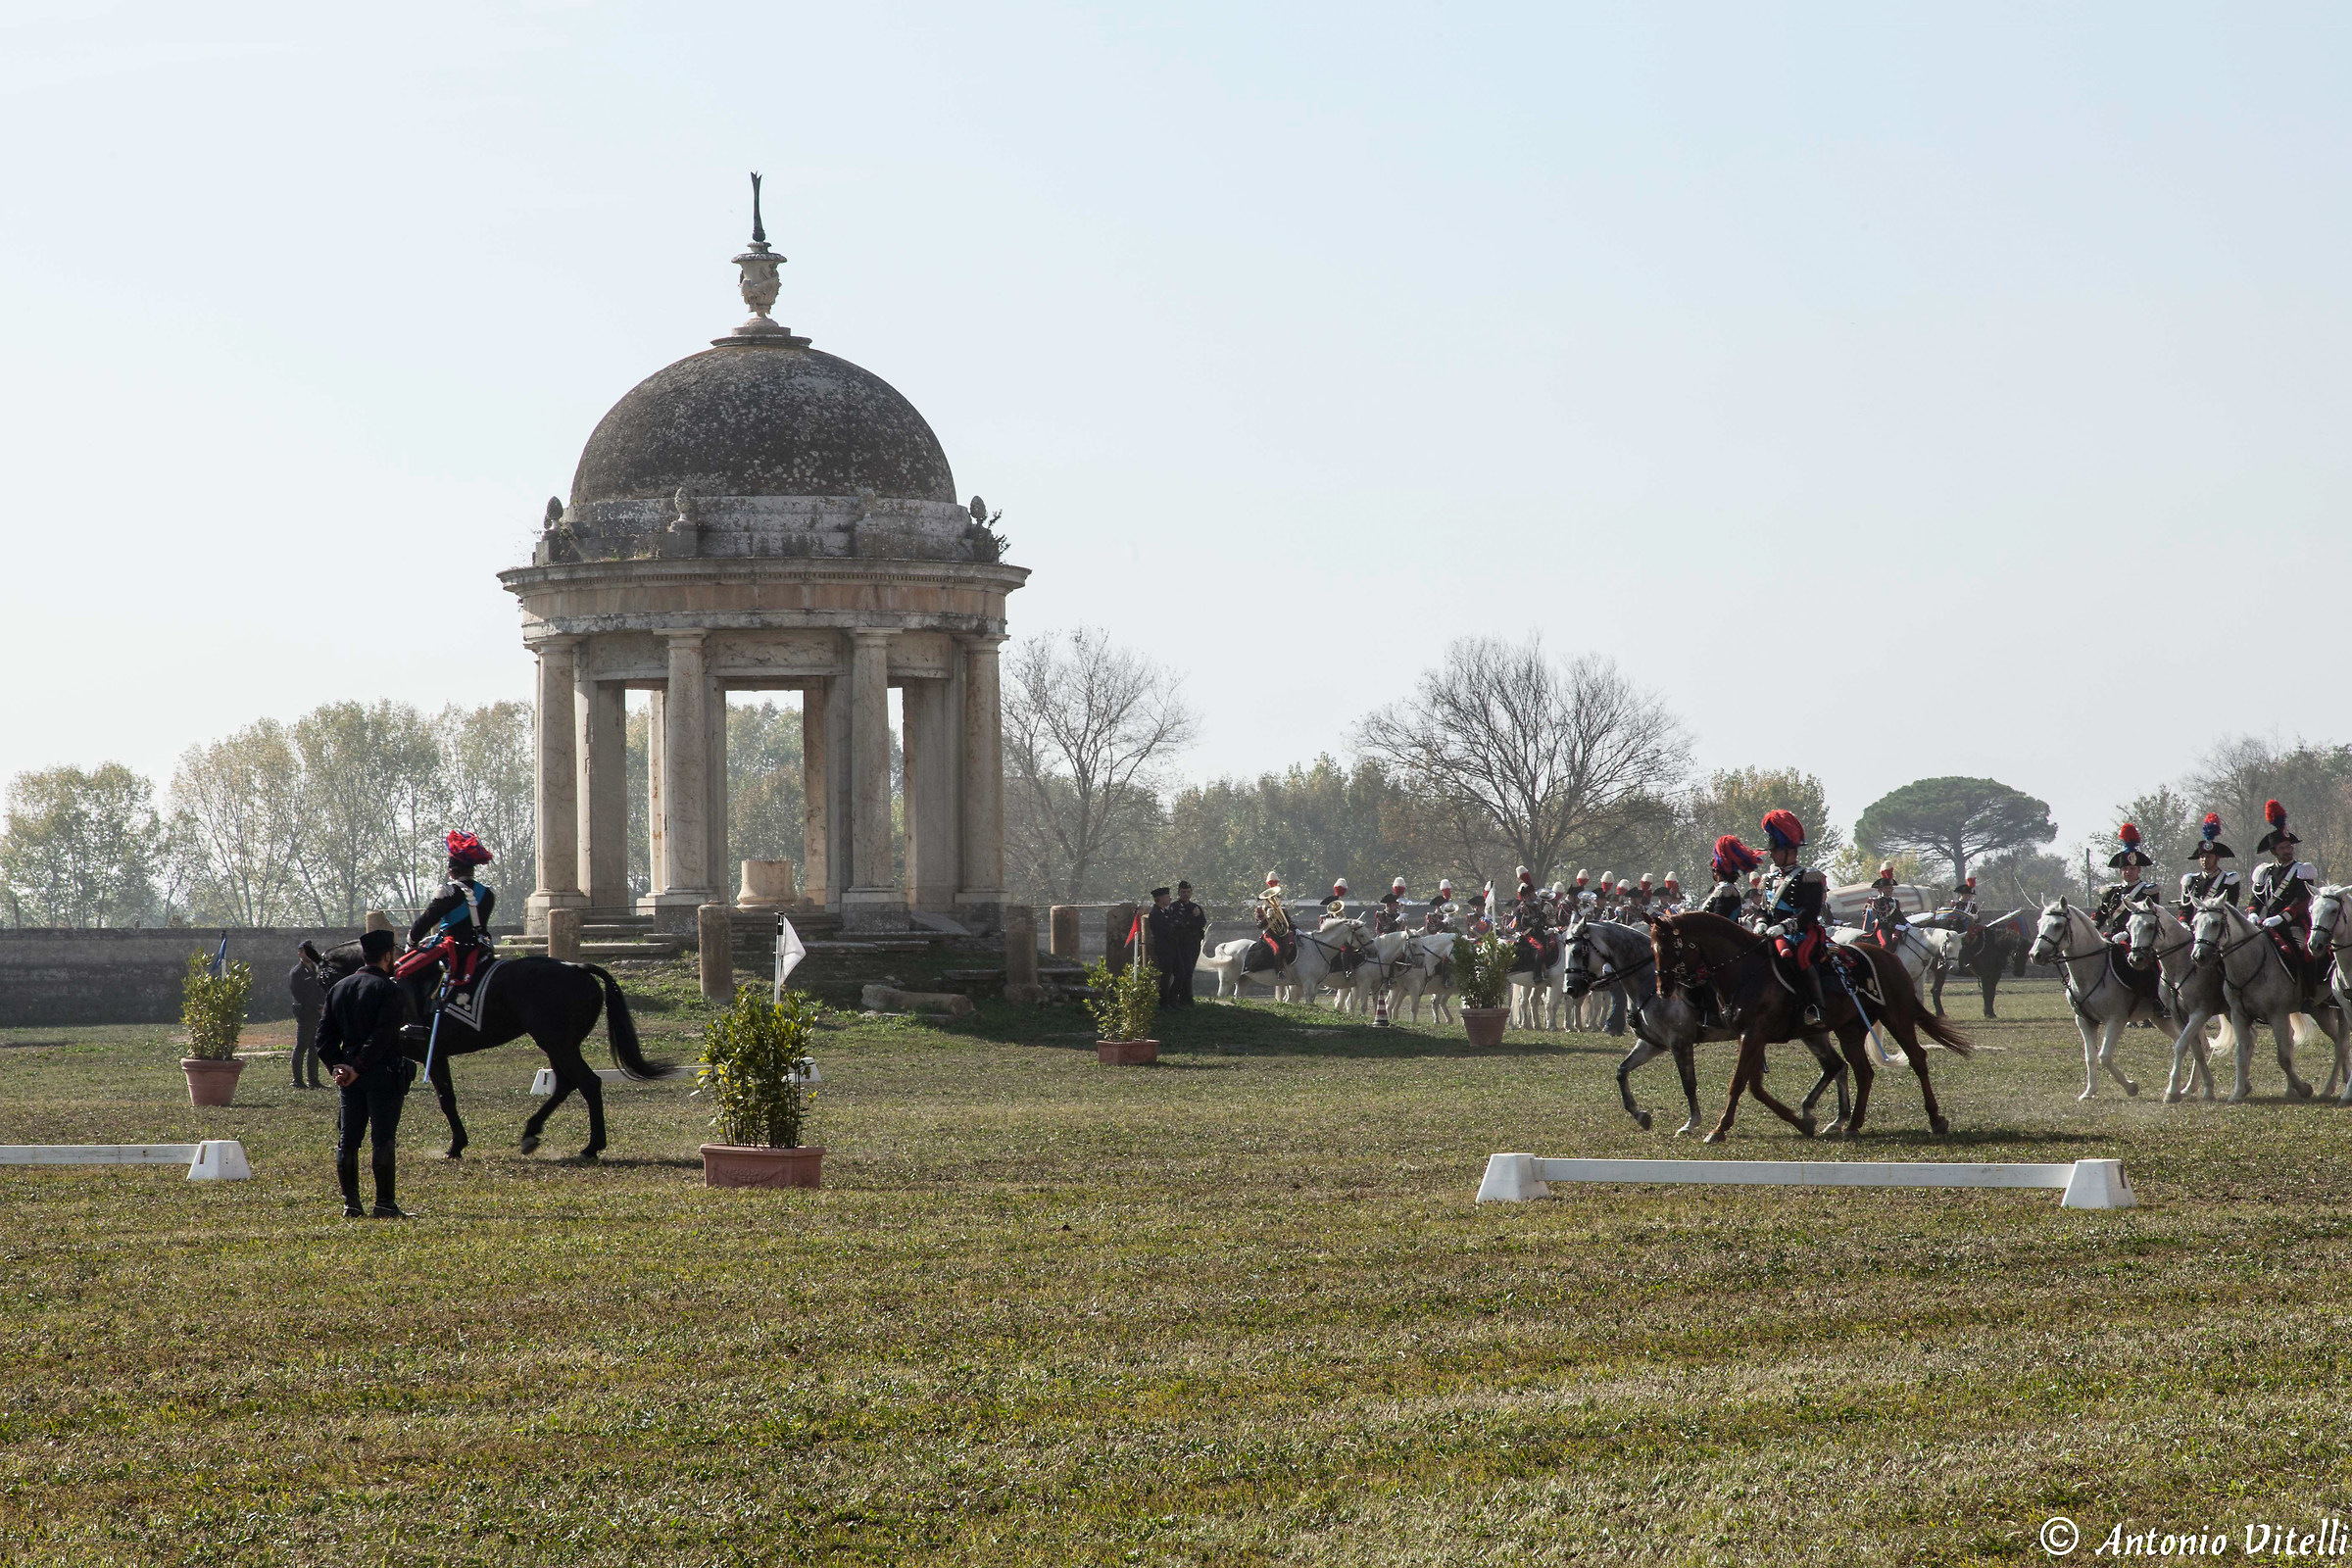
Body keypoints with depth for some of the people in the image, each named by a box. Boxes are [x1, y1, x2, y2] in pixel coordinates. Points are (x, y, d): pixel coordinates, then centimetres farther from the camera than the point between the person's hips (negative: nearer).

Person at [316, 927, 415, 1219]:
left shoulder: (339, 988, 11)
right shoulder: (389, 990, -11)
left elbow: (325, 1036, 7)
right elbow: (382, 1036, -20)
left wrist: (337, 1066, 0)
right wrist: (357, 1068, -19)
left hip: (350, 1077, 6)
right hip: (383, 1074, -6)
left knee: (347, 1140, 9)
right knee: (382, 1139, -3)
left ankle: (350, 1203, 11)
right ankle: (384, 1203, -3)